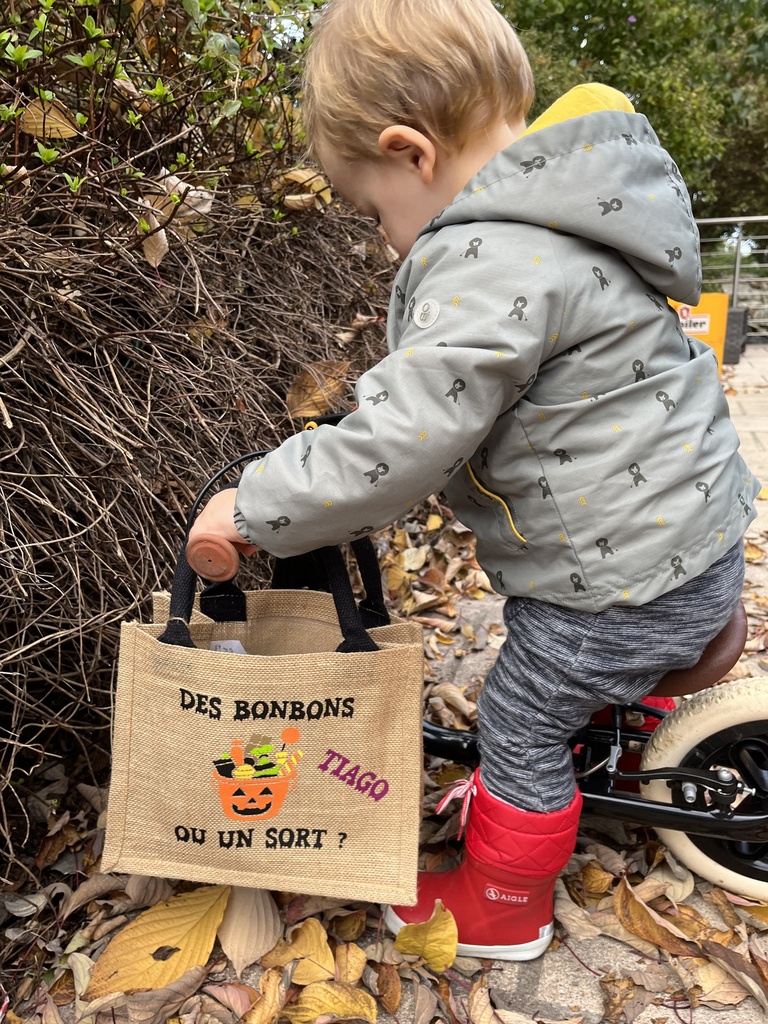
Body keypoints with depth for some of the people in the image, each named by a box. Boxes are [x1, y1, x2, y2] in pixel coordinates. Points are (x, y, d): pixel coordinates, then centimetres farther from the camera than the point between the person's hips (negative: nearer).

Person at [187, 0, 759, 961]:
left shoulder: (492, 265, -29)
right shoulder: (550, 208, 4)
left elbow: (396, 446, -30)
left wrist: (252, 509, -19)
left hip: (632, 570, -9)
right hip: (683, 523, 9)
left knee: (518, 721, 9)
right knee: (567, 685, 29)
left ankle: (503, 908, 33)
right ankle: (532, 790, 56)